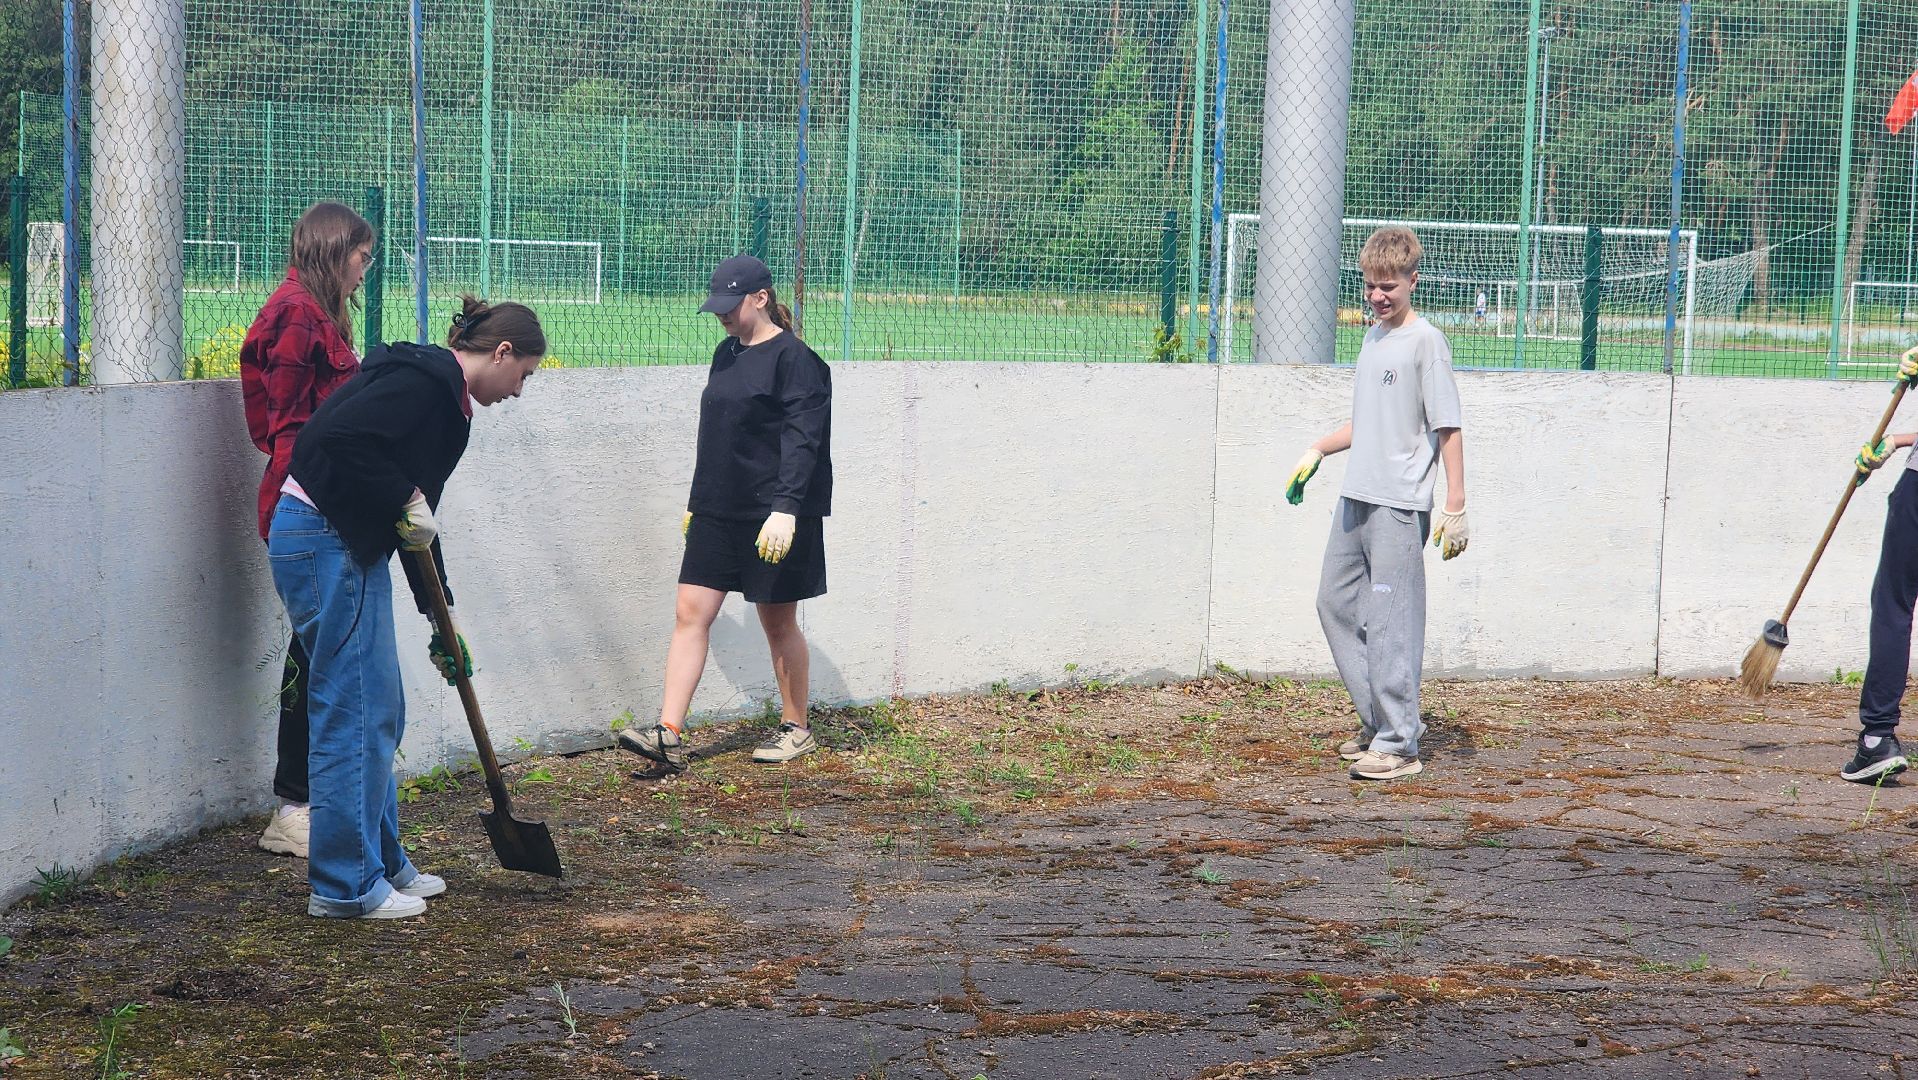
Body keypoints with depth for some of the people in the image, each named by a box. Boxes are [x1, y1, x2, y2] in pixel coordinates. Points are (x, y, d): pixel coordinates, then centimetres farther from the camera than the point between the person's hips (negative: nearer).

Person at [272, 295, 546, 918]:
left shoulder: (445, 400, 18)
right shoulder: (425, 379, -13)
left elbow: (417, 516, 23)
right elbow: (341, 437, -26)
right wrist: (405, 502, -16)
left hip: (348, 546, 10)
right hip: (324, 541, -10)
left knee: (380, 714, 16)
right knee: (356, 712, -5)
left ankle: (383, 865, 26)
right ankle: (346, 885, 2)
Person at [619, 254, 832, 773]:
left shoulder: (793, 359, -12)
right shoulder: (726, 355, 13)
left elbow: (802, 442, -18)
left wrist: (785, 508, -26)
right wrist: (695, 501, 22)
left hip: (772, 519, -8)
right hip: (717, 513, 8)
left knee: (779, 623, 5)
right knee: (690, 613, -1)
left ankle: (796, 729, 21)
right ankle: (669, 735, -4)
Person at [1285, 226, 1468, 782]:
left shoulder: (1426, 341, -9)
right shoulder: (1372, 338, 15)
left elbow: (1448, 428, -12)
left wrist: (1455, 508, -15)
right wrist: (1318, 450, 17)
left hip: (1399, 506, -9)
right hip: (1355, 499, 9)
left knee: (1389, 622, -8)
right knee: (1336, 604, 13)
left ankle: (1398, 744, -2)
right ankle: (1378, 720, 23)